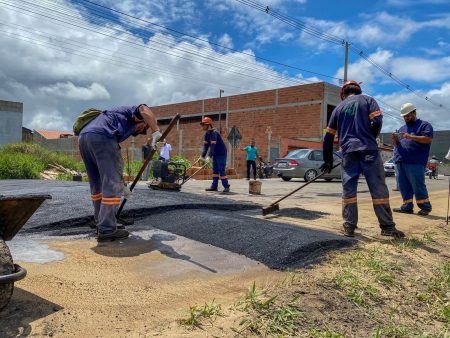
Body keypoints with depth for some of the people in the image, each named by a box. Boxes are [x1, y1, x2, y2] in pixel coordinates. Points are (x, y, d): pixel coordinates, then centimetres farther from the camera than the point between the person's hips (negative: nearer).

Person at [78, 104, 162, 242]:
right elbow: (144, 109, -6)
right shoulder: (134, 113, 24)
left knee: (97, 184, 18)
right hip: (101, 136, -9)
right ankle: (107, 230, -2)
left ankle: (102, 223, 26)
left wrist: (122, 184, 42)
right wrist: (156, 131, -10)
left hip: (83, 137, 9)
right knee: (112, 184, -4)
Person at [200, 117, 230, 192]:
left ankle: (226, 187, -4)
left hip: (221, 153, -9)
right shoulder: (206, 134, 5)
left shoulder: (214, 133, -23)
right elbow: (205, 145, 3)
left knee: (221, 170, -10)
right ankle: (214, 186, 9)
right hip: (215, 154, 9)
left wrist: (209, 156, -37)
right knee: (215, 170, 7)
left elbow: (213, 146, -32)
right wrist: (202, 156, -5)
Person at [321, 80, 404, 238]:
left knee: (348, 189, 4)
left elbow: (328, 137, 17)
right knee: (378, 188, 1)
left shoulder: (338, 108, 18)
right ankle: (387, 227, 4)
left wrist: (328, 160, 24)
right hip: (368, 150, -2)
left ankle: (349, 227, 4)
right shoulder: (368, 100, 11)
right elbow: (377, 122, -5)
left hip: (348, 152, 2)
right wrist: (369, 139, 14)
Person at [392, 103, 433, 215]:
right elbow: (396, 144, 25)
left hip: (415, 162, -6)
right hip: (401, 162, 7)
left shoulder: (424, 125, 6)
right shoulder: (402, 128, 25)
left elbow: (428, 139, -9)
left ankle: (425, 207, 3)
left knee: (418, 185, -7)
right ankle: (407, 206, 10)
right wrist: (394, 139, 1)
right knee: (404, 186, 5)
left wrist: (411, 136, -18)